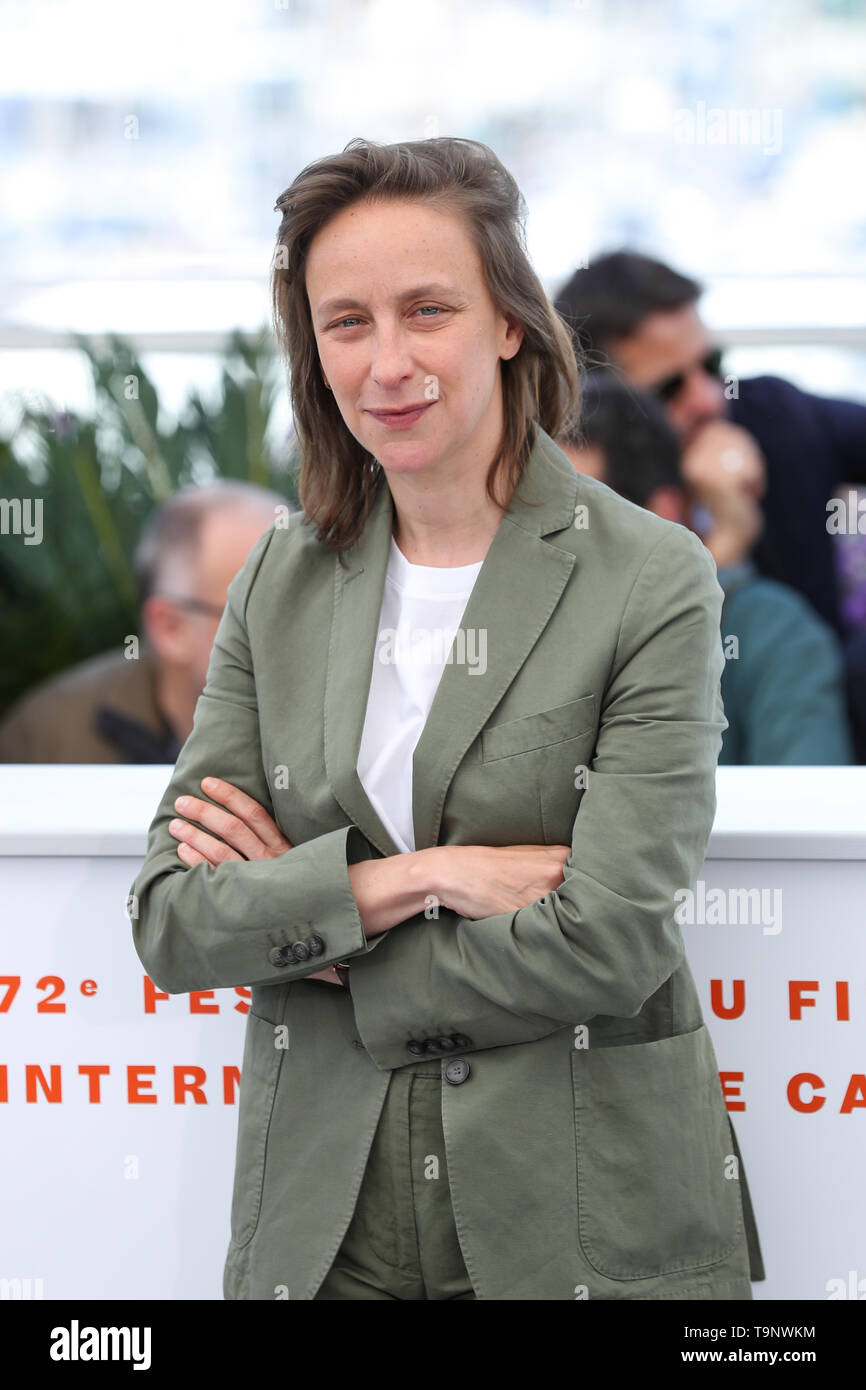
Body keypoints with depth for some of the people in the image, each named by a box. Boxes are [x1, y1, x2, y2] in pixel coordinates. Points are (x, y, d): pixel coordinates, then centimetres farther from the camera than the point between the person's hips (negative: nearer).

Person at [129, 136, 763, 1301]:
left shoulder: (652, 581, -9)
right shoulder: (280, 585, 5)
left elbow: (606, 946, -16)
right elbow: (169, 927, -1)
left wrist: (295, 913, -7)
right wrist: (408, 878, -15)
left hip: (588, 1227, -3)